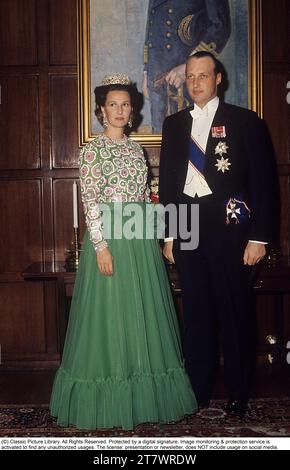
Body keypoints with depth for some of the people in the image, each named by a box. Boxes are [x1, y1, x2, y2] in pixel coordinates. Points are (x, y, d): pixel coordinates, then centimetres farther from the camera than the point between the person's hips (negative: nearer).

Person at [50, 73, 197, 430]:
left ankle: (146, 395, 24)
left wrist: (152, 238, 11)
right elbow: (90, 201, -11)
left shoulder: (135, 149, 13)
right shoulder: (93, 150, -5)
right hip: (109, 238, -6)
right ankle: (109, 403, 14)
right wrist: (101, 246, -18)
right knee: (111, 314, 0)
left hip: (141, 239, 6)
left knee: (144, 312, 10)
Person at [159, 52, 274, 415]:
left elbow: (262, 180, -2)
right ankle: (198, 391, 21)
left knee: (234, 312, 2)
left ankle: (238, 394, 16)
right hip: (187, 226, 4)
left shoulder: (245, 121, 1)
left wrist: (258, 236, -8)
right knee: (196, 311, 10)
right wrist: (168, 235, 10)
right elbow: (167, 181, 14)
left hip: (228, 224, -3)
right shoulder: (174, 124, 14)